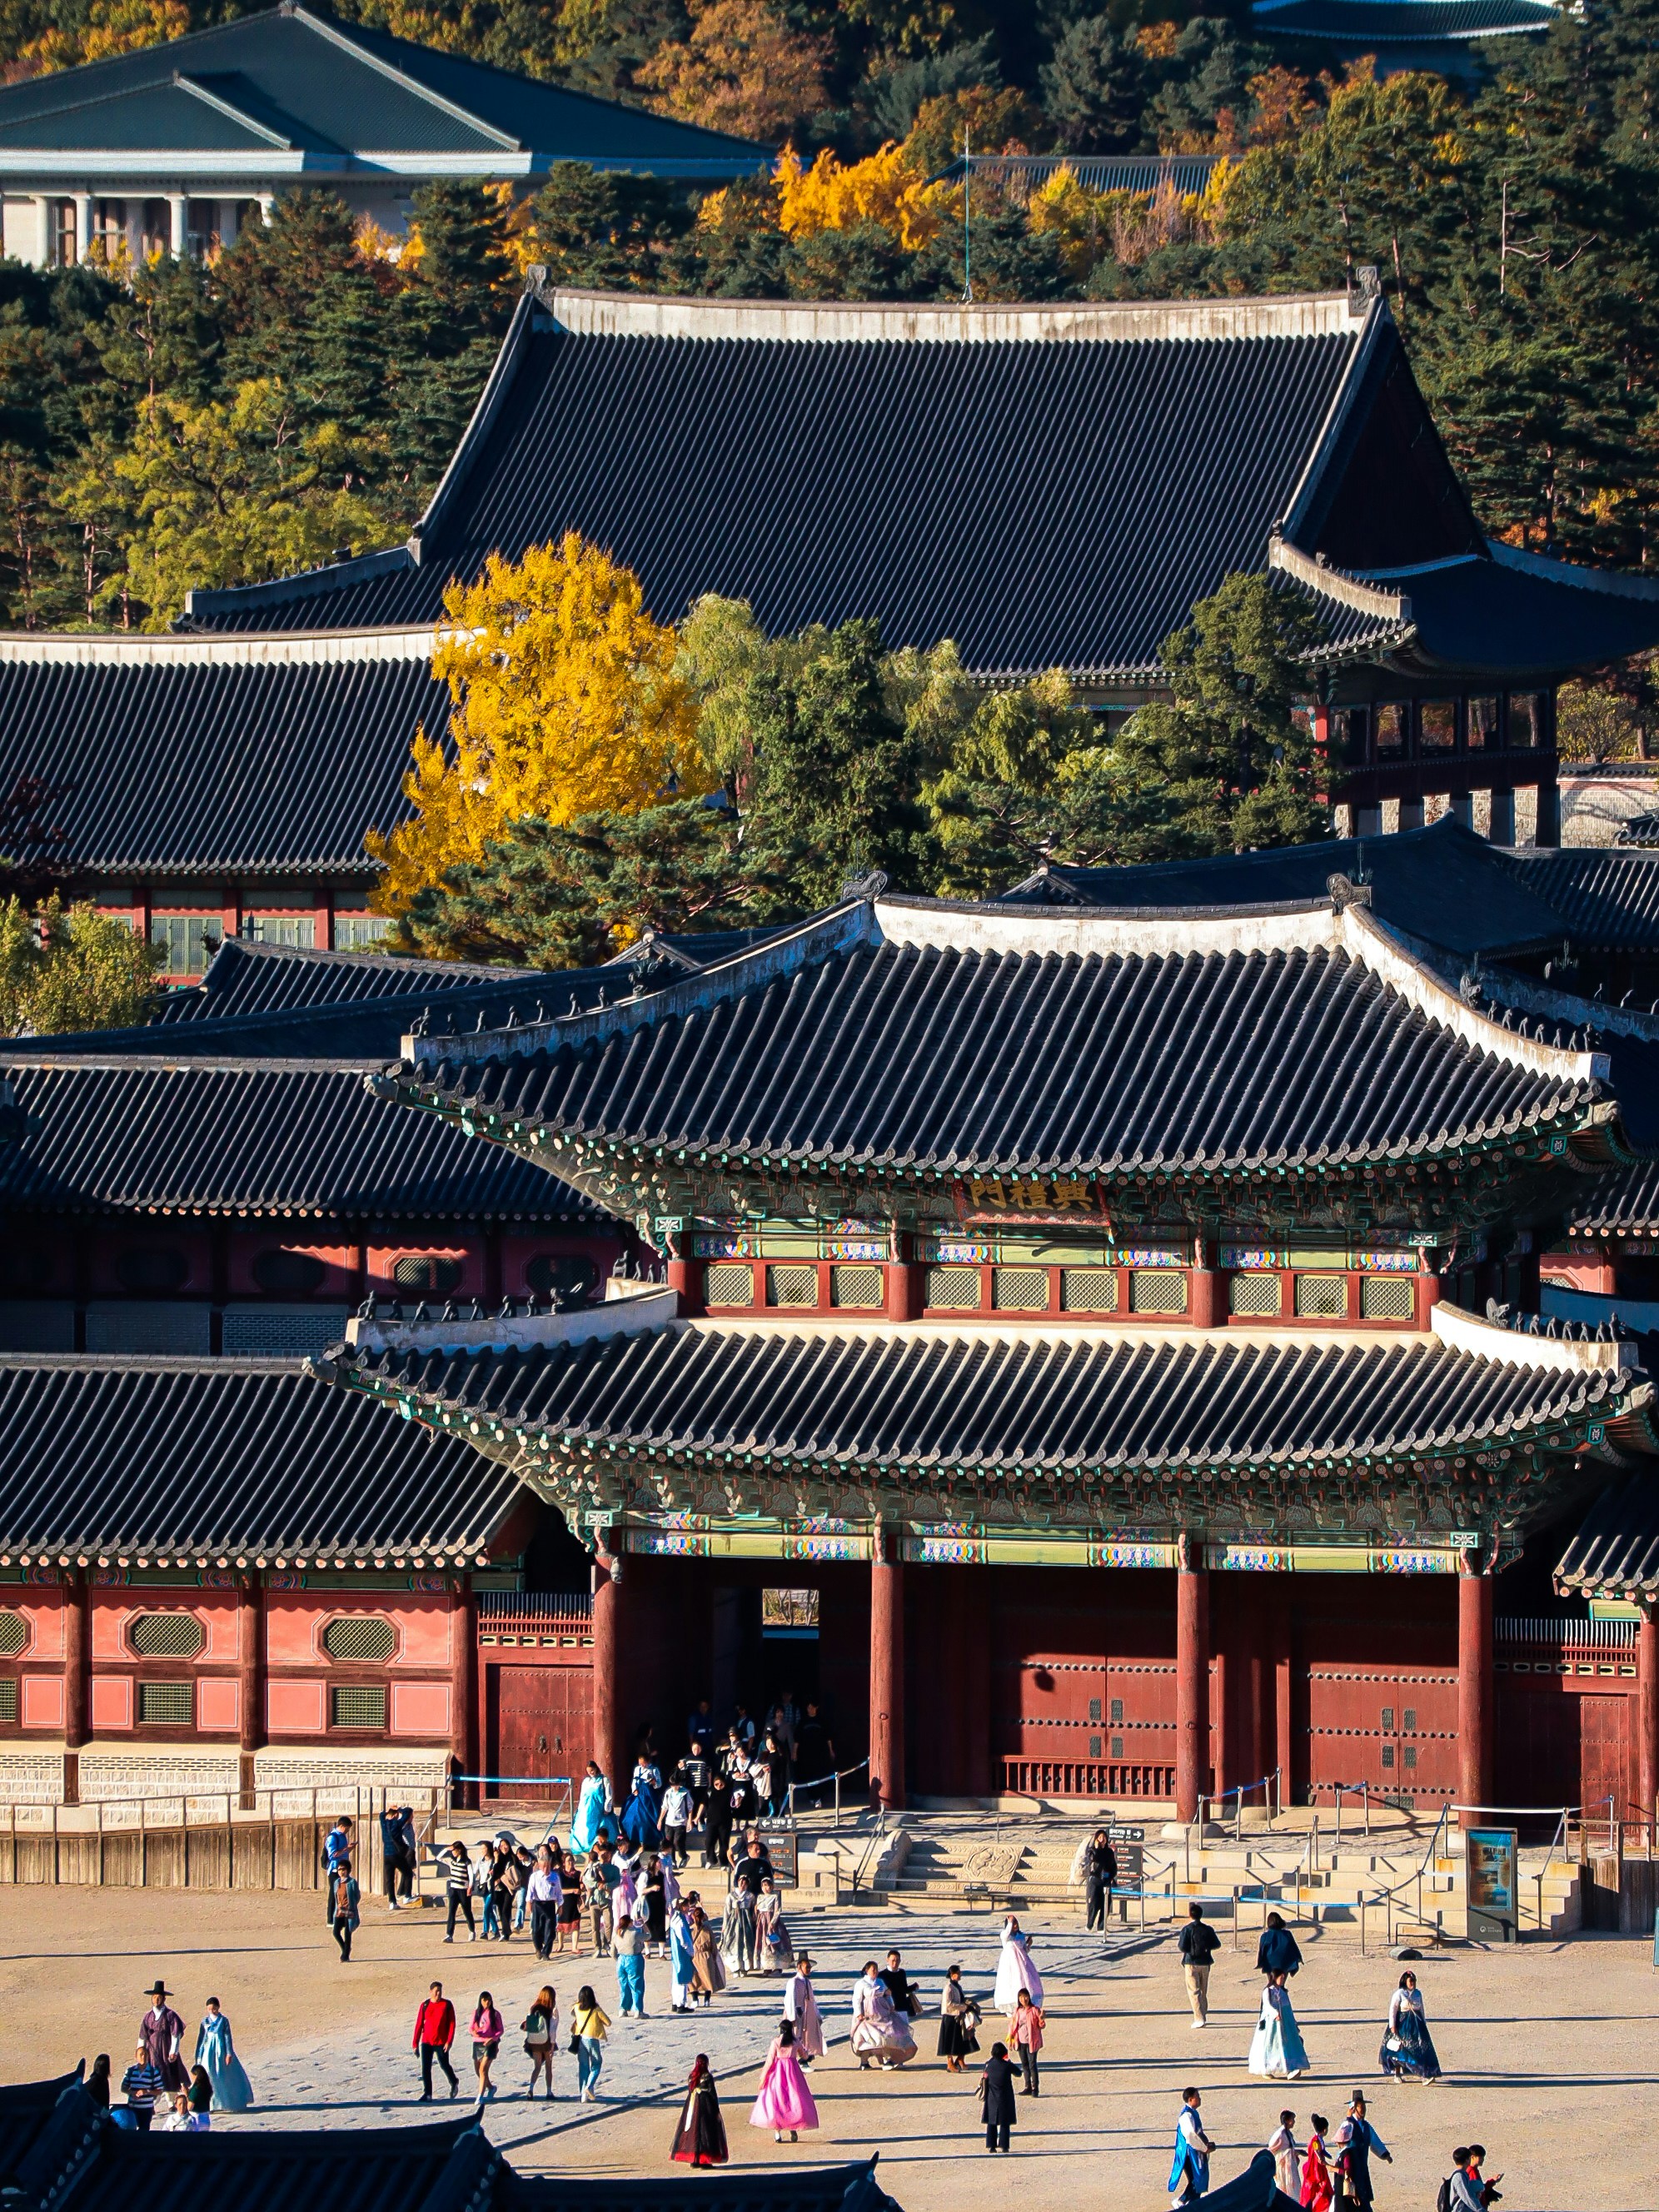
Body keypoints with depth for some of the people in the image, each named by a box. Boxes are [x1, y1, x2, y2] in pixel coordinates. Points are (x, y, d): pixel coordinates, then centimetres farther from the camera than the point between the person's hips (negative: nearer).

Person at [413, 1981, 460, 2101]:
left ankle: (454, 2083, 39)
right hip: (426, 2042, 2)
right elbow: (419, 2024, 2)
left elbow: (452, 2024, -5)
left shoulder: (447, 2005, -4)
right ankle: (427, 2094, 2)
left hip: (441, 2042, -2)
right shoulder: (425, 2005, 1)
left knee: (444, 2065, 11)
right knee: (425, 2068, -4)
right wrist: (415, 2043, 0)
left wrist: (449, 2041, -13)